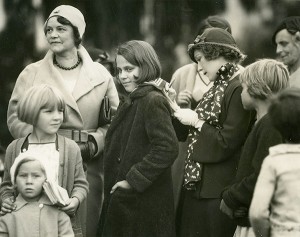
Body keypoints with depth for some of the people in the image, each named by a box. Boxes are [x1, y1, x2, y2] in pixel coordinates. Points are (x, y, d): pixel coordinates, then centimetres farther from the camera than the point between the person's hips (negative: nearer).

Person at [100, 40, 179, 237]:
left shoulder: (153, 101, -13)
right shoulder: (133, 102, 16)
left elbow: (168, 148, -24)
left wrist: (133, 180, -20)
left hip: (144, 203, -9)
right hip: (125, 201, 9)